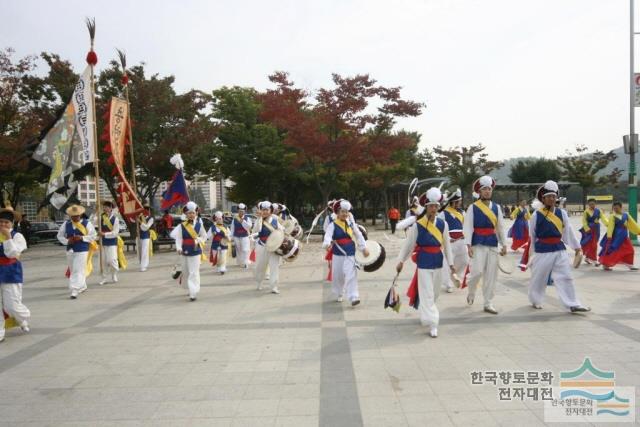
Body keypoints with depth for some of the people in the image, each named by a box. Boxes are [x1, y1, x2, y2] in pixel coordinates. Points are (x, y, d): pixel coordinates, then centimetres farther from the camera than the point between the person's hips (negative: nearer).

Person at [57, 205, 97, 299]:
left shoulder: (87, 223, -5)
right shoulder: (66, 224, 5)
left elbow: (94, 236, -3)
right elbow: (60, 236, 12)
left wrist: (81, 238, -17)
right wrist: (67, 241, -8)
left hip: (82, 251, -5)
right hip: (70, 250, 5)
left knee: (78, 271, -10)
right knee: (73, 270, 15)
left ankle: (75, 291, -9)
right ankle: (82, 287, 34)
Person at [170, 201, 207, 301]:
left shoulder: (199, 224, -4)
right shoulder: (181, 226, -5)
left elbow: (204, 236, 7)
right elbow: (178, 238, -8)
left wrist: (198, 240, -11)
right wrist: (179, 248, -23)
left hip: (196, 252, -2)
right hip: (185, 252, 2)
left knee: (194, 272, -8)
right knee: (186, 272, 15)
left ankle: (194, 293, -7)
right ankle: (191, 289, 36)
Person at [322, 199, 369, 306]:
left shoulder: (351, 223, 5)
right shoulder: (333, 225, -7)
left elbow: (359, 235, 14)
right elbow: (328, 236, -23)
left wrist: (364, 248, 12)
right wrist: (327, 244, -44)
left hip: (350, 254, 1)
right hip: (338, 255, -1)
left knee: (351, 276, -9)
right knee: (338, 276, 10)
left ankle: (353, 297, -11)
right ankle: (338, 294, 33)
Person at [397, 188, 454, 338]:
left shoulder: (443, 224, -1)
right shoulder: (417, 225, -11)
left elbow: (446, 245, 5)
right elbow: (408, 244, -5)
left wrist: (450, 263, 6)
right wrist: (401, 261, -4)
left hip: (438, 262, 4)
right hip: (424, 263, -4)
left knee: (434, 293, 17)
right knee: (427, 294, -5)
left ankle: (425, 312, 41)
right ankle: (432, 324, -1)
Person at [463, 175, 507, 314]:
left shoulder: (497, 207, 9)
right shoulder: (473, 207, -3)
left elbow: (501, 227, 11)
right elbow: (468, 227, -8)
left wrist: (504, 244, 6)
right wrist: (469, 245, -16)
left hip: (493, 244, 4)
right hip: (478, 243, -4)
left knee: (491, 275, 5)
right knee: (477, 272, -12)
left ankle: (488, 304, 13)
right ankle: (471, 293, 19)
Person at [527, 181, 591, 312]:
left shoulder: (562, 213, 2)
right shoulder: (536, 215, -7)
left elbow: (568, 231, 10)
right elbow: (531, 235, 1)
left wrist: (576, 246, 13)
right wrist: (531, 252, 6)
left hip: (559, 249, 3)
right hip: (542, 251, -3)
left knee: (566, 277, 1)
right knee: (538, 278, 9)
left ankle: (573, 304, 5)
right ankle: (535, 301, 29)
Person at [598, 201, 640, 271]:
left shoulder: (626, 215, 6)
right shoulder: (613, 216, -10)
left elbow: (633, 224, 13)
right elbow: (610, 226, -18)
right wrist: (609, 236, -26)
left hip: (624, 236, 6)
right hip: (615, 236, -6)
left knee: (629, 250, 8)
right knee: (611, 250, -4)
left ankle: (630, 265, 20)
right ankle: (605, 265, 5)